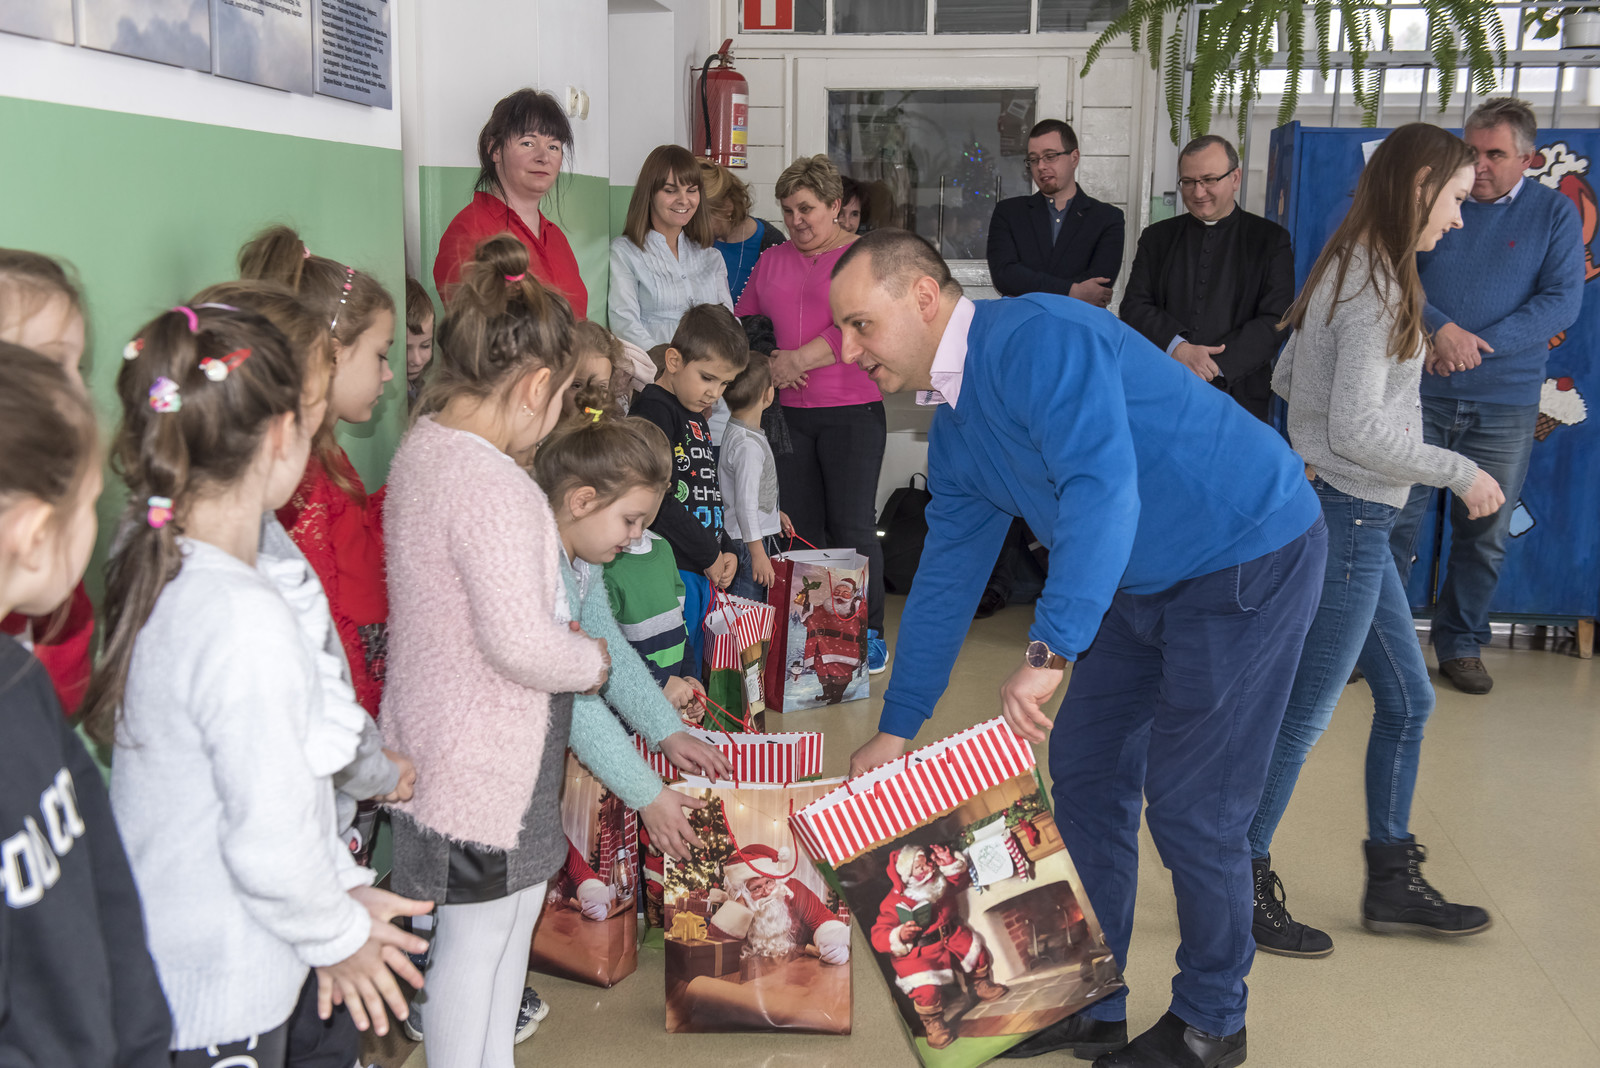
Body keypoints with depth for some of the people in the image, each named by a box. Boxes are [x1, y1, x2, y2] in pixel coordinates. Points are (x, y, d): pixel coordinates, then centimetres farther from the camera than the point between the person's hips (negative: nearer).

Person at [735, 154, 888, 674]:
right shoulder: (771, 261, 15)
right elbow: (742, 321, 15)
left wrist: (797, 360, -14)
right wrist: (765, 366, -4)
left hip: (852, 410, -5)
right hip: (788, 412, 5)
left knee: (852, 527, -5)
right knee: (801, 528, 7)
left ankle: (869, 634, 7)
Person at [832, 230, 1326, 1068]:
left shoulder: (1038, 341, -24)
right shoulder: (955, 428, 6)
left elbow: (1102, 487, -37)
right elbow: (946, 577, 13)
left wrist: (1049, 651, -43)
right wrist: (895, 728, 13)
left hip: (1253, 554, -9)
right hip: (1145, 580, 9)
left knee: (1191, 805, -5)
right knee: (1084, 771, 9)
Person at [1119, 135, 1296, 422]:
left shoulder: (1271, 240, 5)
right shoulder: (1157, 237, 14)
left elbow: (1275, 321, -5)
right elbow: (1133, 308, 3)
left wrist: (1214, 367, -17)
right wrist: (1177, 349, -16)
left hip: (1238, 399, -2)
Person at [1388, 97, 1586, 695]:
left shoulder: (1555, 213, 3)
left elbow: (1562, 301, -5)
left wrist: (1479, 345, -16)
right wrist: (1441, 328, -20)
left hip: (1506, 404, 0)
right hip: (1420, 392, 0)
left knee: (1484, 531, 8)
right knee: (1396, 517, -1)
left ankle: (1461, 645, 23)